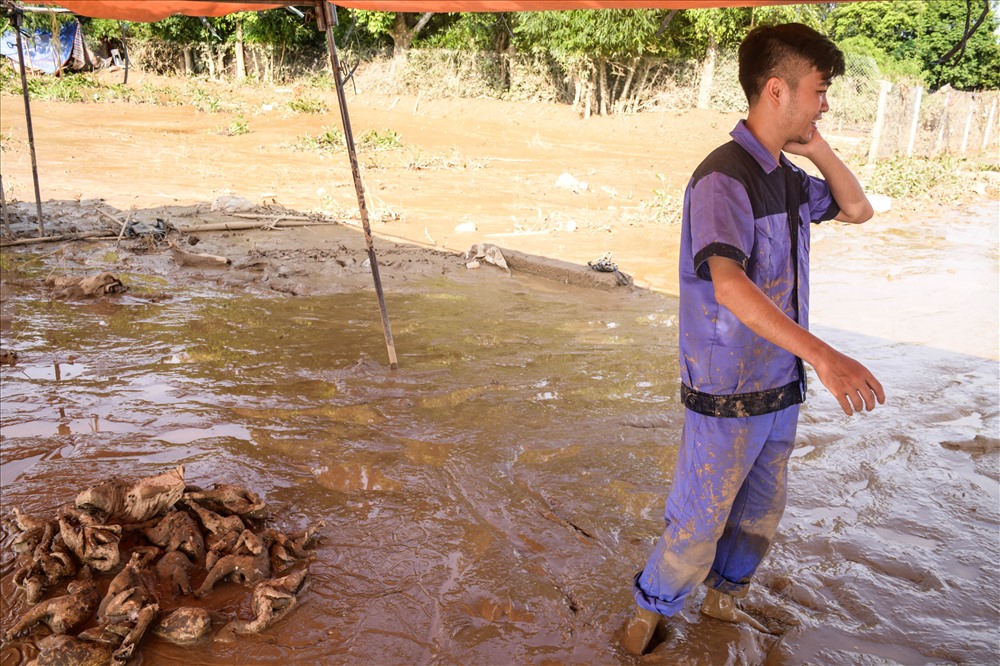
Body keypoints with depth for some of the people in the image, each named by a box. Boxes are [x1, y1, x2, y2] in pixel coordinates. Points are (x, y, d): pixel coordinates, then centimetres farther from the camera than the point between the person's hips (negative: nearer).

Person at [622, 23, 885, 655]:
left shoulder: (787, 176, 7)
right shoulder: (725, 178, -22)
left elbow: (858, 209, 21)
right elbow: (728, 284, -35)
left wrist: (819, 149, 4)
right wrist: (823, 355, -43)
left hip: (781, 383, 8)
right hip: (729, 393, -8)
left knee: (761, 509, 22)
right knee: (699, 520, 7)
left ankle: (725, 595, 45)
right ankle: (651, 608, 31)